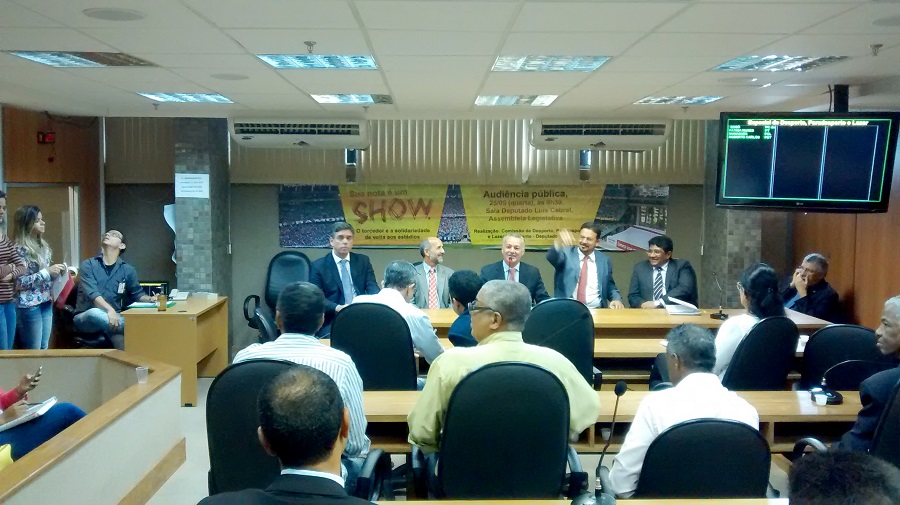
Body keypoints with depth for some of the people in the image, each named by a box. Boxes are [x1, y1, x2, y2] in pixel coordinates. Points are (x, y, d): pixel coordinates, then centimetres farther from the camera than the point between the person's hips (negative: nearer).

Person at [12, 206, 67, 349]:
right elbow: (19, 282, -18)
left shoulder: (43, 246, 11)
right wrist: (47, 272, -20)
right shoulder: (20, 249, -12)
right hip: (29, 306, -7)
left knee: (44, 348, 13)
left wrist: (56, 272, 2)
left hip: (46, 303, 7)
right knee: (33, 352, 1)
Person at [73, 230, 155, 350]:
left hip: (113, 317, 2)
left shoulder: (128, 270, 9)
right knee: (95, 312, -38)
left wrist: (150, 299, -9)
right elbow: (91, 293, -17)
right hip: (86, 318, -2)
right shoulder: (88, 265, -1)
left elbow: (137, 294, 16)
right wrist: (109, 310, -35)